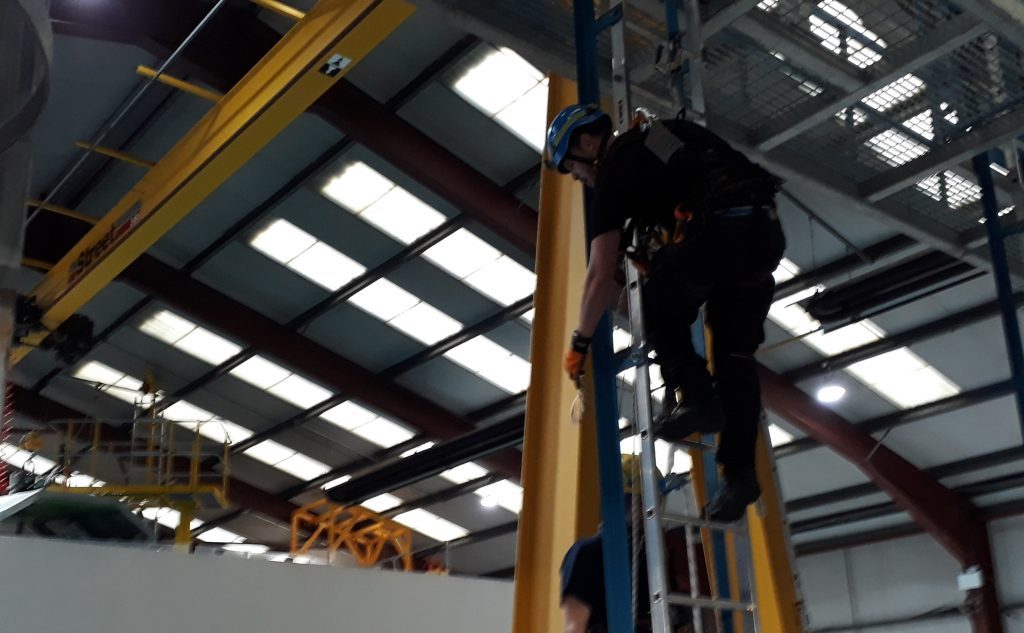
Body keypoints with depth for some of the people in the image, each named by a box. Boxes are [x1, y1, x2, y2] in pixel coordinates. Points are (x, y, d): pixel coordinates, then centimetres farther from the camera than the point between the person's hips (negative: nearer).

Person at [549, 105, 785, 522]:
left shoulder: (613, 172, 7)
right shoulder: (663, 132, 28)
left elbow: (602, 275, 5)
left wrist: (580, 342, 15)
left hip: (720, 229, -7)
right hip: (765, 229, 7)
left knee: (660, 307, 17)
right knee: (735, 357, 11)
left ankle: (697, 398, 2)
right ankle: (740, 472, 8)